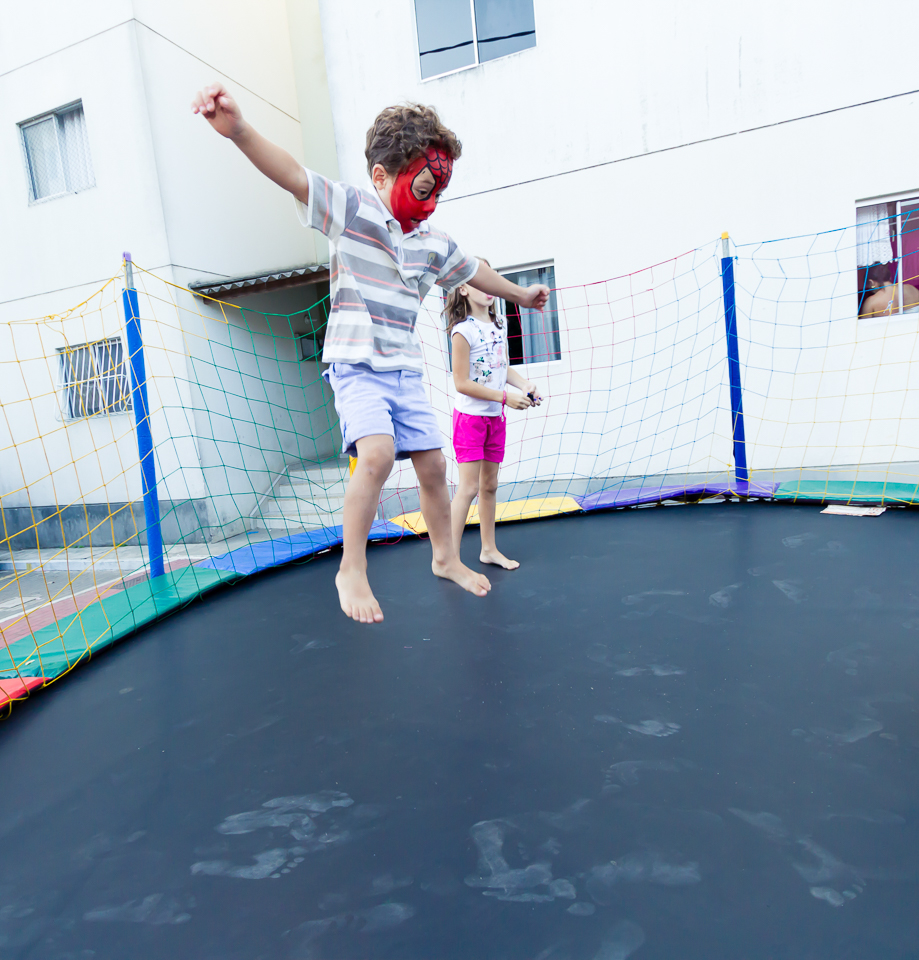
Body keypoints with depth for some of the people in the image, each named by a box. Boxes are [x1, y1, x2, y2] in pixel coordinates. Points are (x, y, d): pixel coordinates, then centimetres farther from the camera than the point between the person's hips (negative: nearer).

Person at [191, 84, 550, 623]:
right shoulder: (350, 209, -6)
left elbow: (473, 271, 28)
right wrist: (239, 130, -43)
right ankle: (352, 569, -10)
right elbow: (292, 175, -24)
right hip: (357, 364, -6)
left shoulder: (434, 243, 10)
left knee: (433, 466, 6)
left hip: (406, 371, 6)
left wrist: (520, 294, 42)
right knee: (377, 452, -28)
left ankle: (446, 558, 27)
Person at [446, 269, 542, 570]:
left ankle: (489, 548, 23)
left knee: (490, 484, 12)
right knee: (469, 486, -8)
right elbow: (462, 383, -17)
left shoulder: (498, 324, 9)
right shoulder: (463, 330, -14)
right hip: (470, 416, -7)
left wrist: (526, 385, 0)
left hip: (495, 416, 7)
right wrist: (505, 397, -19)